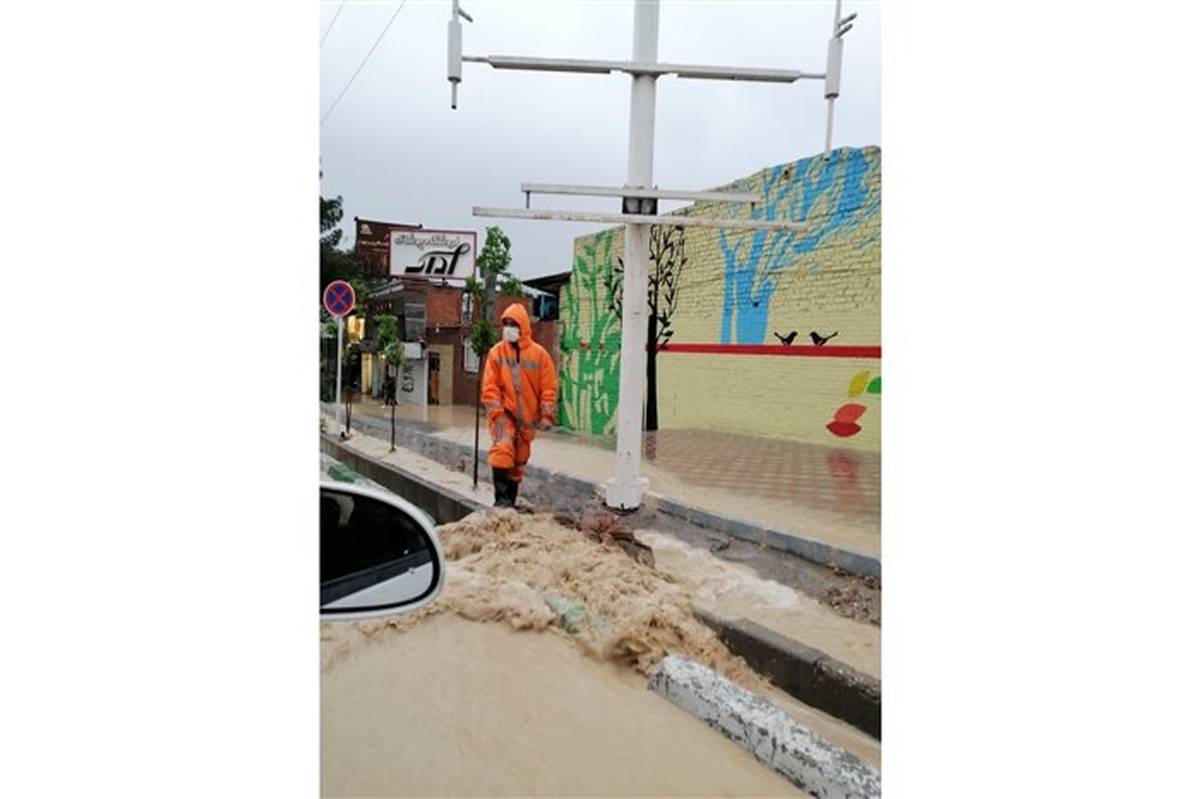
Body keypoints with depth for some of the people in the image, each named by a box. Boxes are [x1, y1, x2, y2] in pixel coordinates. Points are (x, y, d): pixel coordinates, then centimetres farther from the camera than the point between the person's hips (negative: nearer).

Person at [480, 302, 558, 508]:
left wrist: (546, 415, -6)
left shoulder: (539, 353, -2)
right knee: (502, 449, -23)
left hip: (527, 416, 2)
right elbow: (490, 386, -4)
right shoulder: (496, 352, -3)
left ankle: (510, 501, 26)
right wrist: (496, 412, -13)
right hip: (504, 413, -2)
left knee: (519, 460, 11)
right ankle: (501, 498, -15)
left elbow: (549, 387, -1)